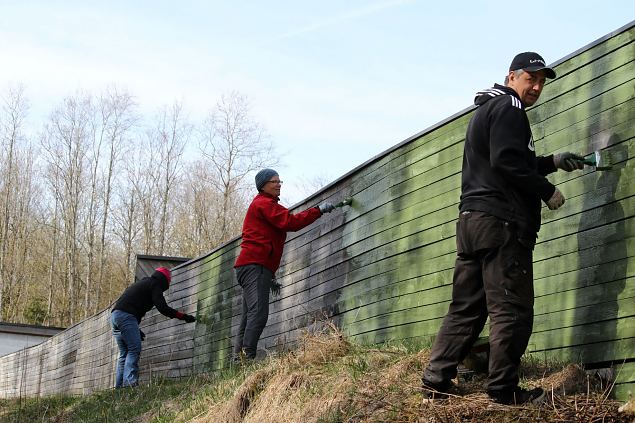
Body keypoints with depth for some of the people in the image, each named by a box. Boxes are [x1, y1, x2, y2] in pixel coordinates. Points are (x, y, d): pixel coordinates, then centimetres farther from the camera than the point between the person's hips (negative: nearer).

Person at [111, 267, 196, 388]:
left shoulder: (141, 283, 32)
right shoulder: (155, 285, 4)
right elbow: (163, 308, -8)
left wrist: (137, 330, 30)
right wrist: (184, 317, -5)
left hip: (114, 315, 9)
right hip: (126, 316, -9)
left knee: (124, 353, 10)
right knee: (134, 349, -12)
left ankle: (119, 386, 5)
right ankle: (130, 382, -24)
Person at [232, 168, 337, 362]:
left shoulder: (262, 204, 31)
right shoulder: (264, 203, -2)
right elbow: (291, 222, -16)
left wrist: (269, 277, 27)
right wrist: (319, 210, -12)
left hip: (252, 267, 11)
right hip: (255, 266, -11)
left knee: (249, 318, 5)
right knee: (259, 314, -21)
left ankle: (237, 359, 0)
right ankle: (247, 357, -29)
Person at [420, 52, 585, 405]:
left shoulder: (488, 109, 27)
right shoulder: (508, 108, -6)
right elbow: (508, 164, -18)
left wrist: (553, 161, 21)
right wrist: (548, 191, -10)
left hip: (472, 218, 10)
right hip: (501, 223, -10)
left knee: (466, 308, 9)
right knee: (511, 309, -6)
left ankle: (437, 382, 8)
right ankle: (504, 389, -4)